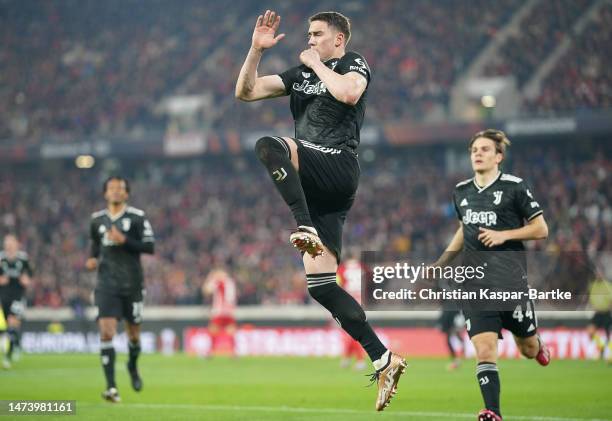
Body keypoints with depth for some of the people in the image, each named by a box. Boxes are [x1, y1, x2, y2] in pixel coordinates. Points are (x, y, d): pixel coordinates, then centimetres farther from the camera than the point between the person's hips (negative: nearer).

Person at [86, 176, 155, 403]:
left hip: (132, 284, -1)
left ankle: (133, 366, 44)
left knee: (133, 333, 11)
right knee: (106, 332, -15)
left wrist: (124, 241, -20)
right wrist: (93, 258, 6)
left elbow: (150, 247, -9)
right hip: (106, 284, 1)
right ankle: (111, 387, -16)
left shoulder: (137, 217, -3)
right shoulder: (97, 219, 8)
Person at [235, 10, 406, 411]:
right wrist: (257, 49, 7)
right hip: (314, 183, 7)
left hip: (338, 167, -7)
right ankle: (384, 360, -3)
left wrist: (318, 64, -4)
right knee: (320, 283, -2)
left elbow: (349, 93, -19)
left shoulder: (355, 64, 5)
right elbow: (246, 91, 18)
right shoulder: (300, 74, 23)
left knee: (268, 145, -30)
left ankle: (306, 228, -35)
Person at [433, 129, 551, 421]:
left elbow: (541, 229, -2)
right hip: (474, 282, 3)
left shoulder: (514, 187, -4)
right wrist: (442, 263, 24)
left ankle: (537, 345, 48)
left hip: (510, 280, -3)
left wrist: (504, 235, -14)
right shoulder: (461, 192, 11)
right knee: (484, 350, -13)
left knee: (528, 349, 11)